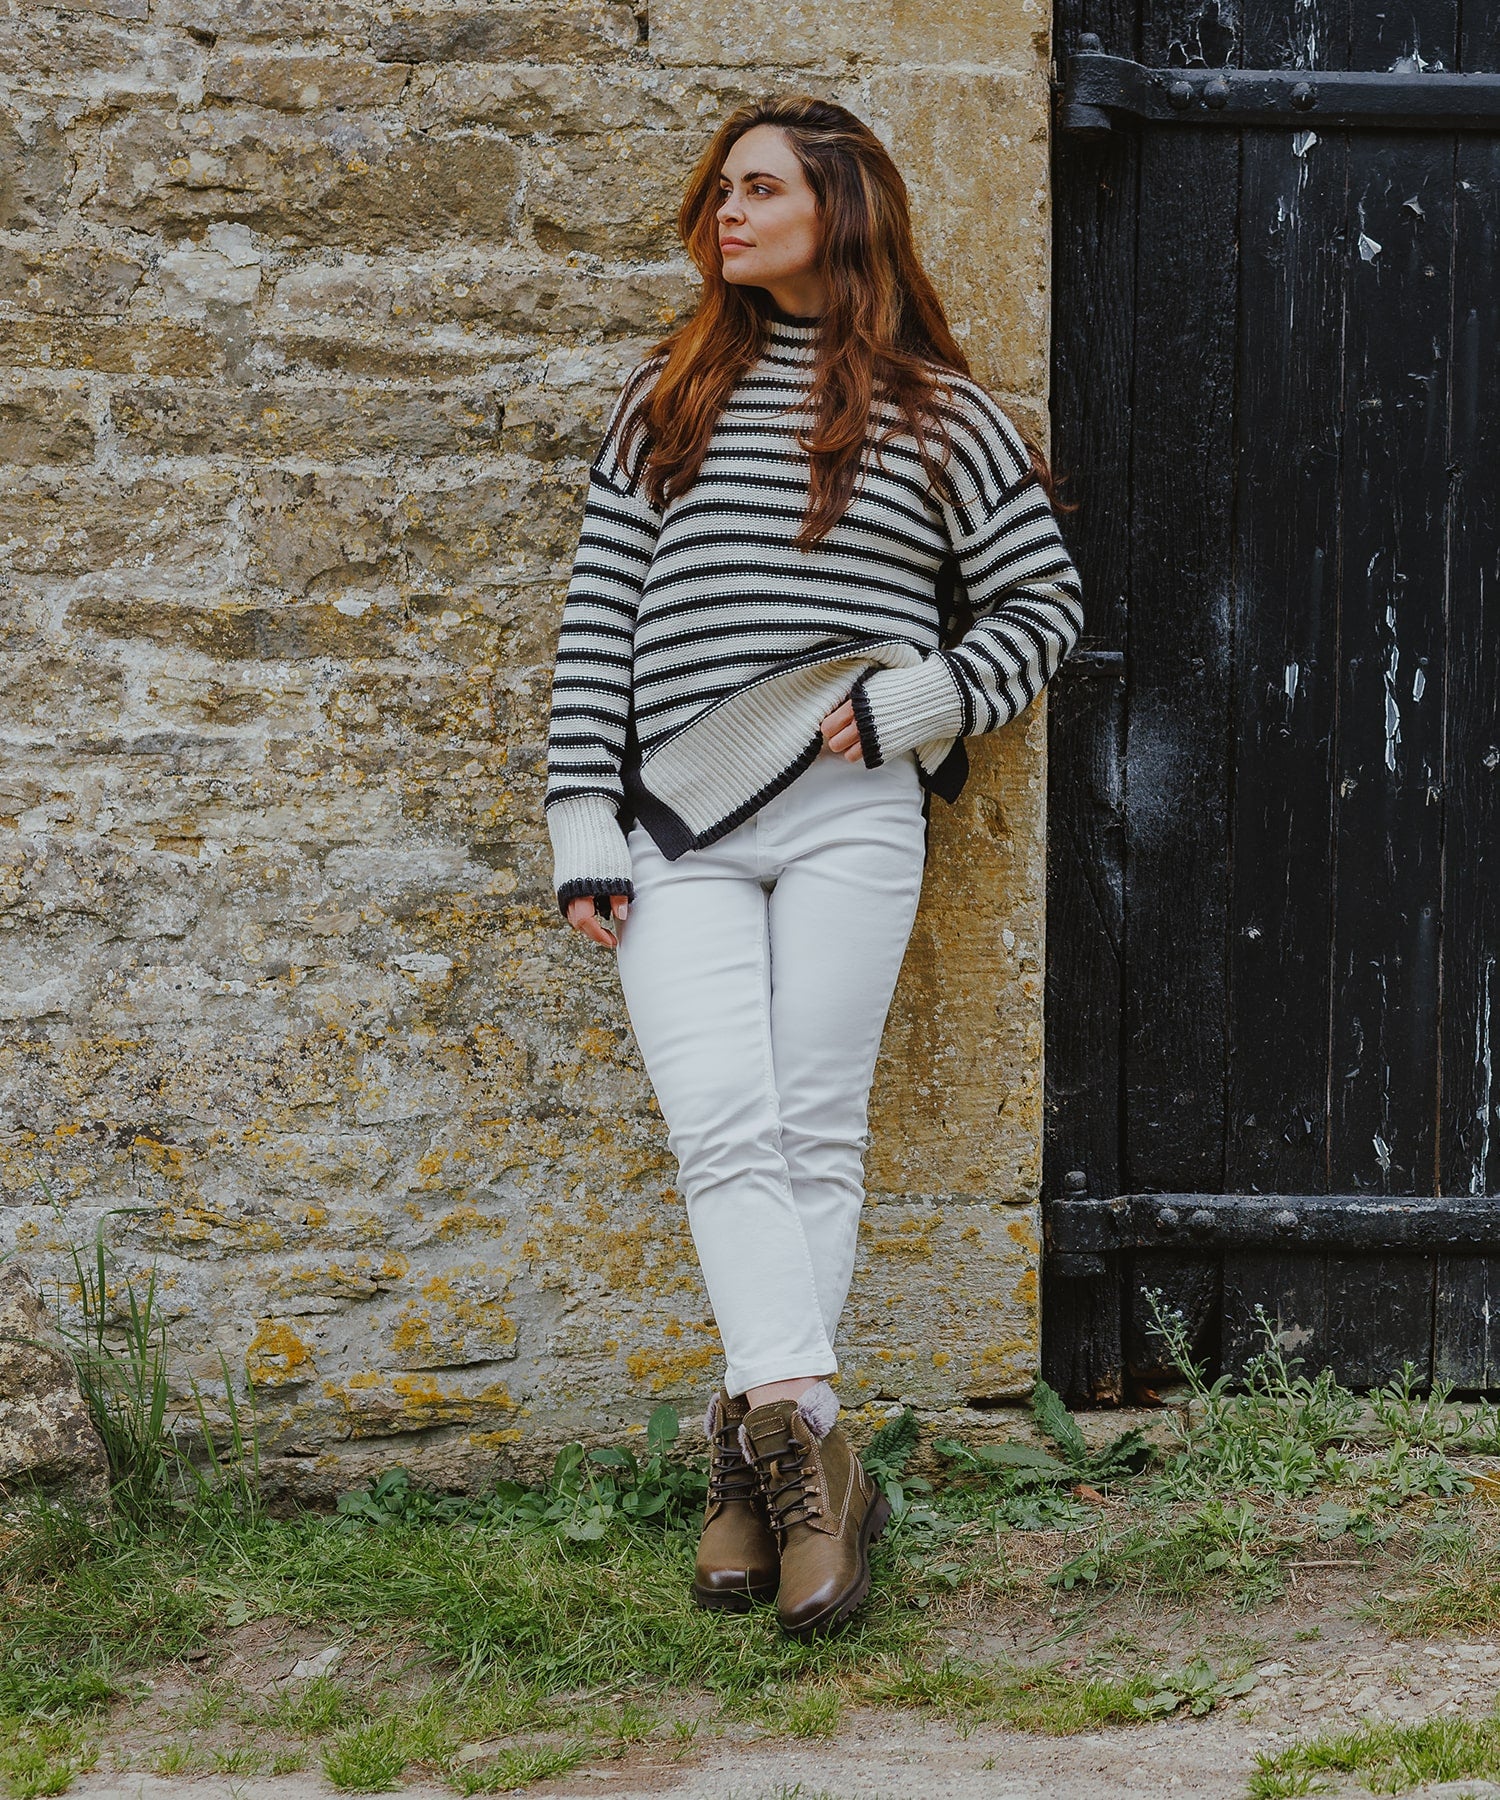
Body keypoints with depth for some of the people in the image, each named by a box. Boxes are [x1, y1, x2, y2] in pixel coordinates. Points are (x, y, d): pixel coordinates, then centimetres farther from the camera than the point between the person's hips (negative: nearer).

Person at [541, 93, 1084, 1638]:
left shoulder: (935, 413, 10)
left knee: (816, 1131, -3)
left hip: (849, 812, -1)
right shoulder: (666, 395, 16)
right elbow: (598, 612, 12)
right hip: (677, 830, 2)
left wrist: (922, 700, -6)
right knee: (721, 1129, -14)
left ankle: (759, 1456, 4)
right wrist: (583, 826, 3)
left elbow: (1046, 603, 11)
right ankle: (806, 1447, -18)